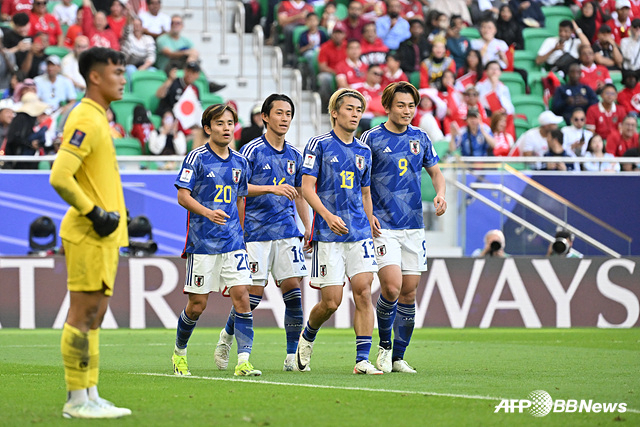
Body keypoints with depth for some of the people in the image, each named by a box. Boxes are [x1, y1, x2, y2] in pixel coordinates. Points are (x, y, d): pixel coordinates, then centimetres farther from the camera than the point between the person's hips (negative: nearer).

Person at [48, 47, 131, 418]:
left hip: (103, 235, 10)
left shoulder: (98, 118, 16)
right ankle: (78, 399, -4)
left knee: (94, 316, 11)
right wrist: (95, 214, -18)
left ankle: (90, 396, 14)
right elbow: (60, 177, -23)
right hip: (89, 235, -10)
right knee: (83, 315, -6)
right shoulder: (86, 120, -15)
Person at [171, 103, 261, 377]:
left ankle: (243, 360, -12)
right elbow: (182, 196, -8)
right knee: (197, 305, 1)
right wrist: (208, 212, -24)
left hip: (232, 242, 4)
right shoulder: (197, 158, -5)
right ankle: (179, 351, 26)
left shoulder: (240, 162, 11)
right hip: (202, 242, -4)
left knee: (241, 295, -10)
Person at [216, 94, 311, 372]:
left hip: (287, 231, 5)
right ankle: (227, 336, 22)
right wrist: (272, 188, -20)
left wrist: (308, 228, 17)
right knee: (254, 292, -4)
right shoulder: (252, 151, -4)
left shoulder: (294, 155, 13)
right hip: (256, 232, -5)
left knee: (293, 288, -6)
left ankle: (292, 356, -2)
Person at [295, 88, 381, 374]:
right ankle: (307, 337, 27)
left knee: (363, 291, -10)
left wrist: (371, 228, 16)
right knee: (331, 301, -4)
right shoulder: (319, 145, -2)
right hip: (328, 235, -4)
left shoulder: (363, 152, 14)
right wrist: (328, 216, -20)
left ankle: (362, 360, -8)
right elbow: (307, 187, -7)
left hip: (359, 233, 4)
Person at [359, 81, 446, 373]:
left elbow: (435, 172, 19)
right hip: (382, 226, -4)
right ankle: (384, 345, 7)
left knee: (409, 292, 3)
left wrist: (440, 193, -2)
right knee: (391, 287, -17)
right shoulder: (371, 138, -4)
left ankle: (398, 356, 14)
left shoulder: (420, 138, 9)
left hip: (414, 226, 5)